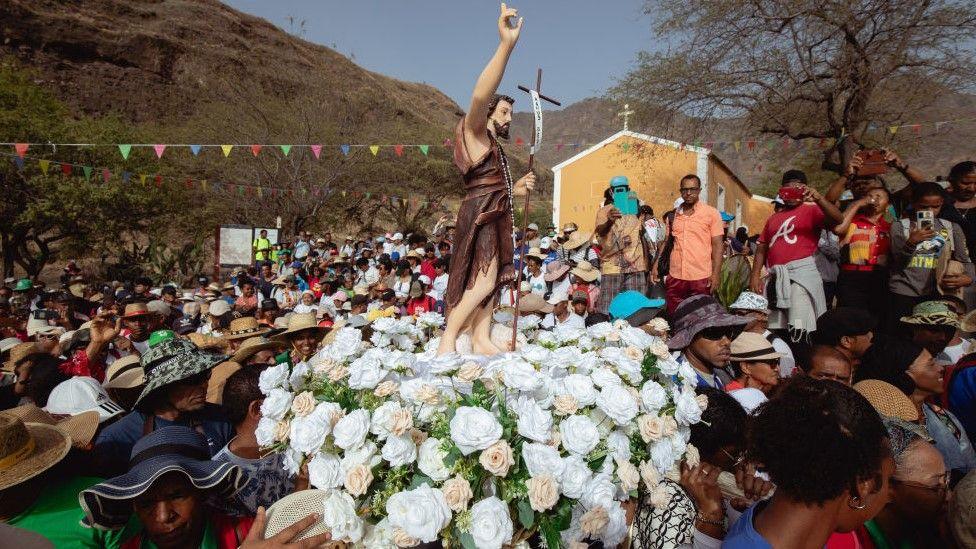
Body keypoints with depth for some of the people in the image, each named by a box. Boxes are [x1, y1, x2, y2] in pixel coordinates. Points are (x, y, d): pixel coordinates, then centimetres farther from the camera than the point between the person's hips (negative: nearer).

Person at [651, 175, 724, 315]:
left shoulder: (712, 213, 1)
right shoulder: (672, 215, 11)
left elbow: (717, 245, -2)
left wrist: (715, 274, -9)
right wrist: (656, 265, 8)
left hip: (701, 278, -3)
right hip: (675, 277, 3)